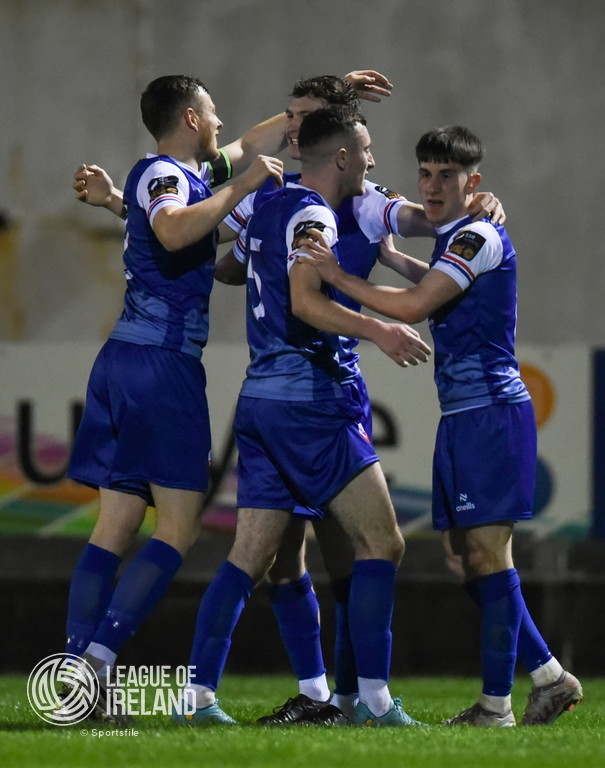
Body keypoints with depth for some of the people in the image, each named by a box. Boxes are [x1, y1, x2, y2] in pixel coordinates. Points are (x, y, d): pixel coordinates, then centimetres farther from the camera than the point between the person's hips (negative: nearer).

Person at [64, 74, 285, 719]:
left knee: (116, 526, 4)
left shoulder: (185, 174, 19)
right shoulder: (164, 174, -8)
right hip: (162, 359, -9)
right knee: (178, 526, -8)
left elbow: (253, 144, 34)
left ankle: (78, 667, -2)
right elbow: (174, 232, -30)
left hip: (124, 358, 9)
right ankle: (99, 654, -18)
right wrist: (242, 188, -22)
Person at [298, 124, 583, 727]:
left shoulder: (478, 236, -11)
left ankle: (496, 704, -9)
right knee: (467, 559, 9)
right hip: (461, 419, 10)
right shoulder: (453, 239, 18)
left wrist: (339, 276, -13)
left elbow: (414, 306, -19)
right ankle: (550, 678, 15)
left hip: (491, 413, -10)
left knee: (487, 553, -10)